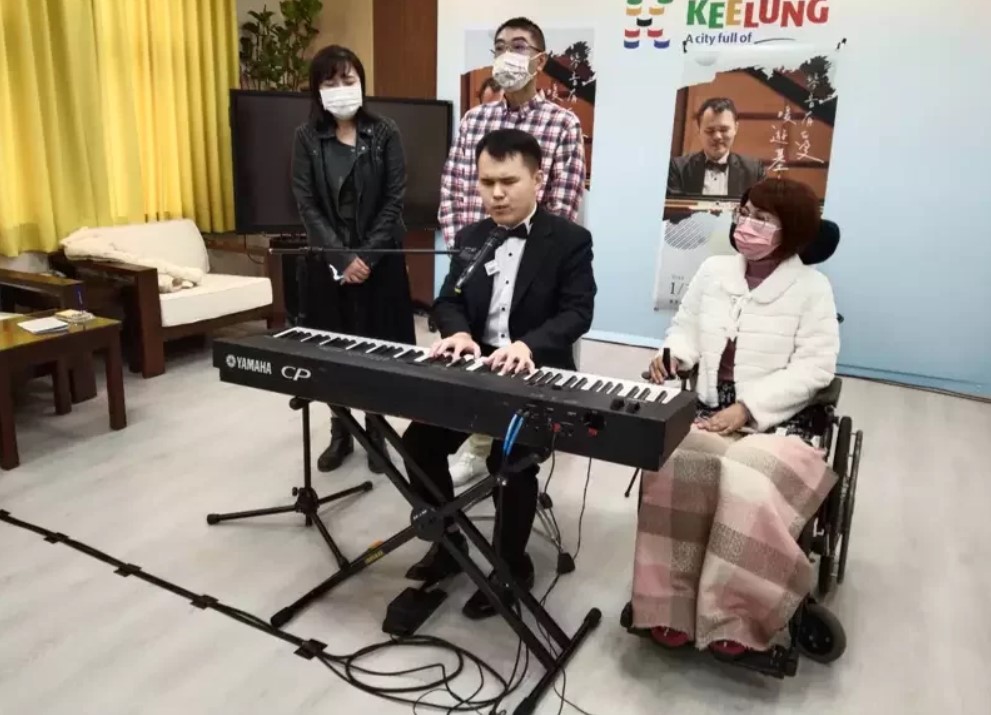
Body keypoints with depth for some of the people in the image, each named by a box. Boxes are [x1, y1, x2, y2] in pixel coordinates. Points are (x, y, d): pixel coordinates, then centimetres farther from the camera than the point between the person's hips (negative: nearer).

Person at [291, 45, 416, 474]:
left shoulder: (384, 134, 0)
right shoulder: (307, 138, 2)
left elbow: (394, 201, -6)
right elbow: (306, 205, -4)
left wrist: (366, 255, -14)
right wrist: (342, 258, -14)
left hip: (379, 258, -1)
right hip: (328, 260, 1)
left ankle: (376, 434, 17)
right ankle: (340, 434, 21)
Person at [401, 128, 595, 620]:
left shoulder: (570, 241, -5)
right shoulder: (469, 238, 11)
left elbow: (578, 312, -15)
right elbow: (448, 301, 5)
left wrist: (528, 345, -34)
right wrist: (458, 332, -20)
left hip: (536, 376, -5)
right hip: (474, 368, 5)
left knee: (510, 458, -24)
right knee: (419, 442, -9)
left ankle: (513, 567, 3)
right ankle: (447, 541, 15)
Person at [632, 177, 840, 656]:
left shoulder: (812, 287, -2)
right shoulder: (713, 270, 11)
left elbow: (814, 368, -9)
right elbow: (687, 327, 18)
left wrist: (746, 409, -18)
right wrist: (673, 353, -7)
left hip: (775, 420, -3)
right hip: (707, 411, 3)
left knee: (749, 485, -33)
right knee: (672, 466, -28)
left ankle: (733, 616, -13)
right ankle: (671, 605, -14)